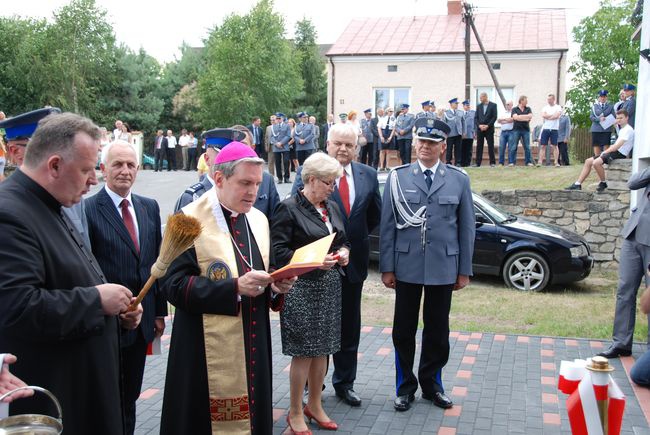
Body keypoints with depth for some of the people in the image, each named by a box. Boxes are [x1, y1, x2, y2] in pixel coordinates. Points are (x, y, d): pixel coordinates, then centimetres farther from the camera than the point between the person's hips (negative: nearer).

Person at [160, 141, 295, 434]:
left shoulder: (258, 220, 9)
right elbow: (175, 285, -16)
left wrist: (277, 285, -6)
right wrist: (235, 287, -25)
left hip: (253, 348, 6)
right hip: (208, 352, -6)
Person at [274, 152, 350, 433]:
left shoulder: (332, 207, 10)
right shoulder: (289, 208, -10)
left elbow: (342, 240, 21)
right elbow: (279, 251, -14)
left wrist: (343, 251, -1)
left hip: (329, 286, 7)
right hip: (302, 287, -7)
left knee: (322, 348, 13)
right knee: (303, 351, -1)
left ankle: (314, 405, 29)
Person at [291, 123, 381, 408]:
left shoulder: (368, 175, 3)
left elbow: (375, 214, 14)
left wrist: (356, 238, 8)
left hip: (354, 260, 4)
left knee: (349, 326, 14)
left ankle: (345, 382, 30)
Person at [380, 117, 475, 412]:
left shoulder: (459, 179, 3)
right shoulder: (397, 177, 0)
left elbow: (466, 227, 4)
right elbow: (387, 225, 0)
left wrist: (464, 270, 2)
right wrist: (386, 267, -4)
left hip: (443, 267, 1)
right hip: (407, 266, 0)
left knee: (437, 330, 12)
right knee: (404, 330, 8)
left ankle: (431, 384, 30)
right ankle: (405, 387, 25)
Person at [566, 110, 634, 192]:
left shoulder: (628, 130, -10)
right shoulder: (622, 130, 22)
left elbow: (617, 146, -19)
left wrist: (605, 152, -10)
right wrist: (606, 151, 7)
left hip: (620, 154, -10)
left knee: (596, 162, -30)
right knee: (588, 161, 3)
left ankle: (603, 183, -8)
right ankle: (577, 184, -1)